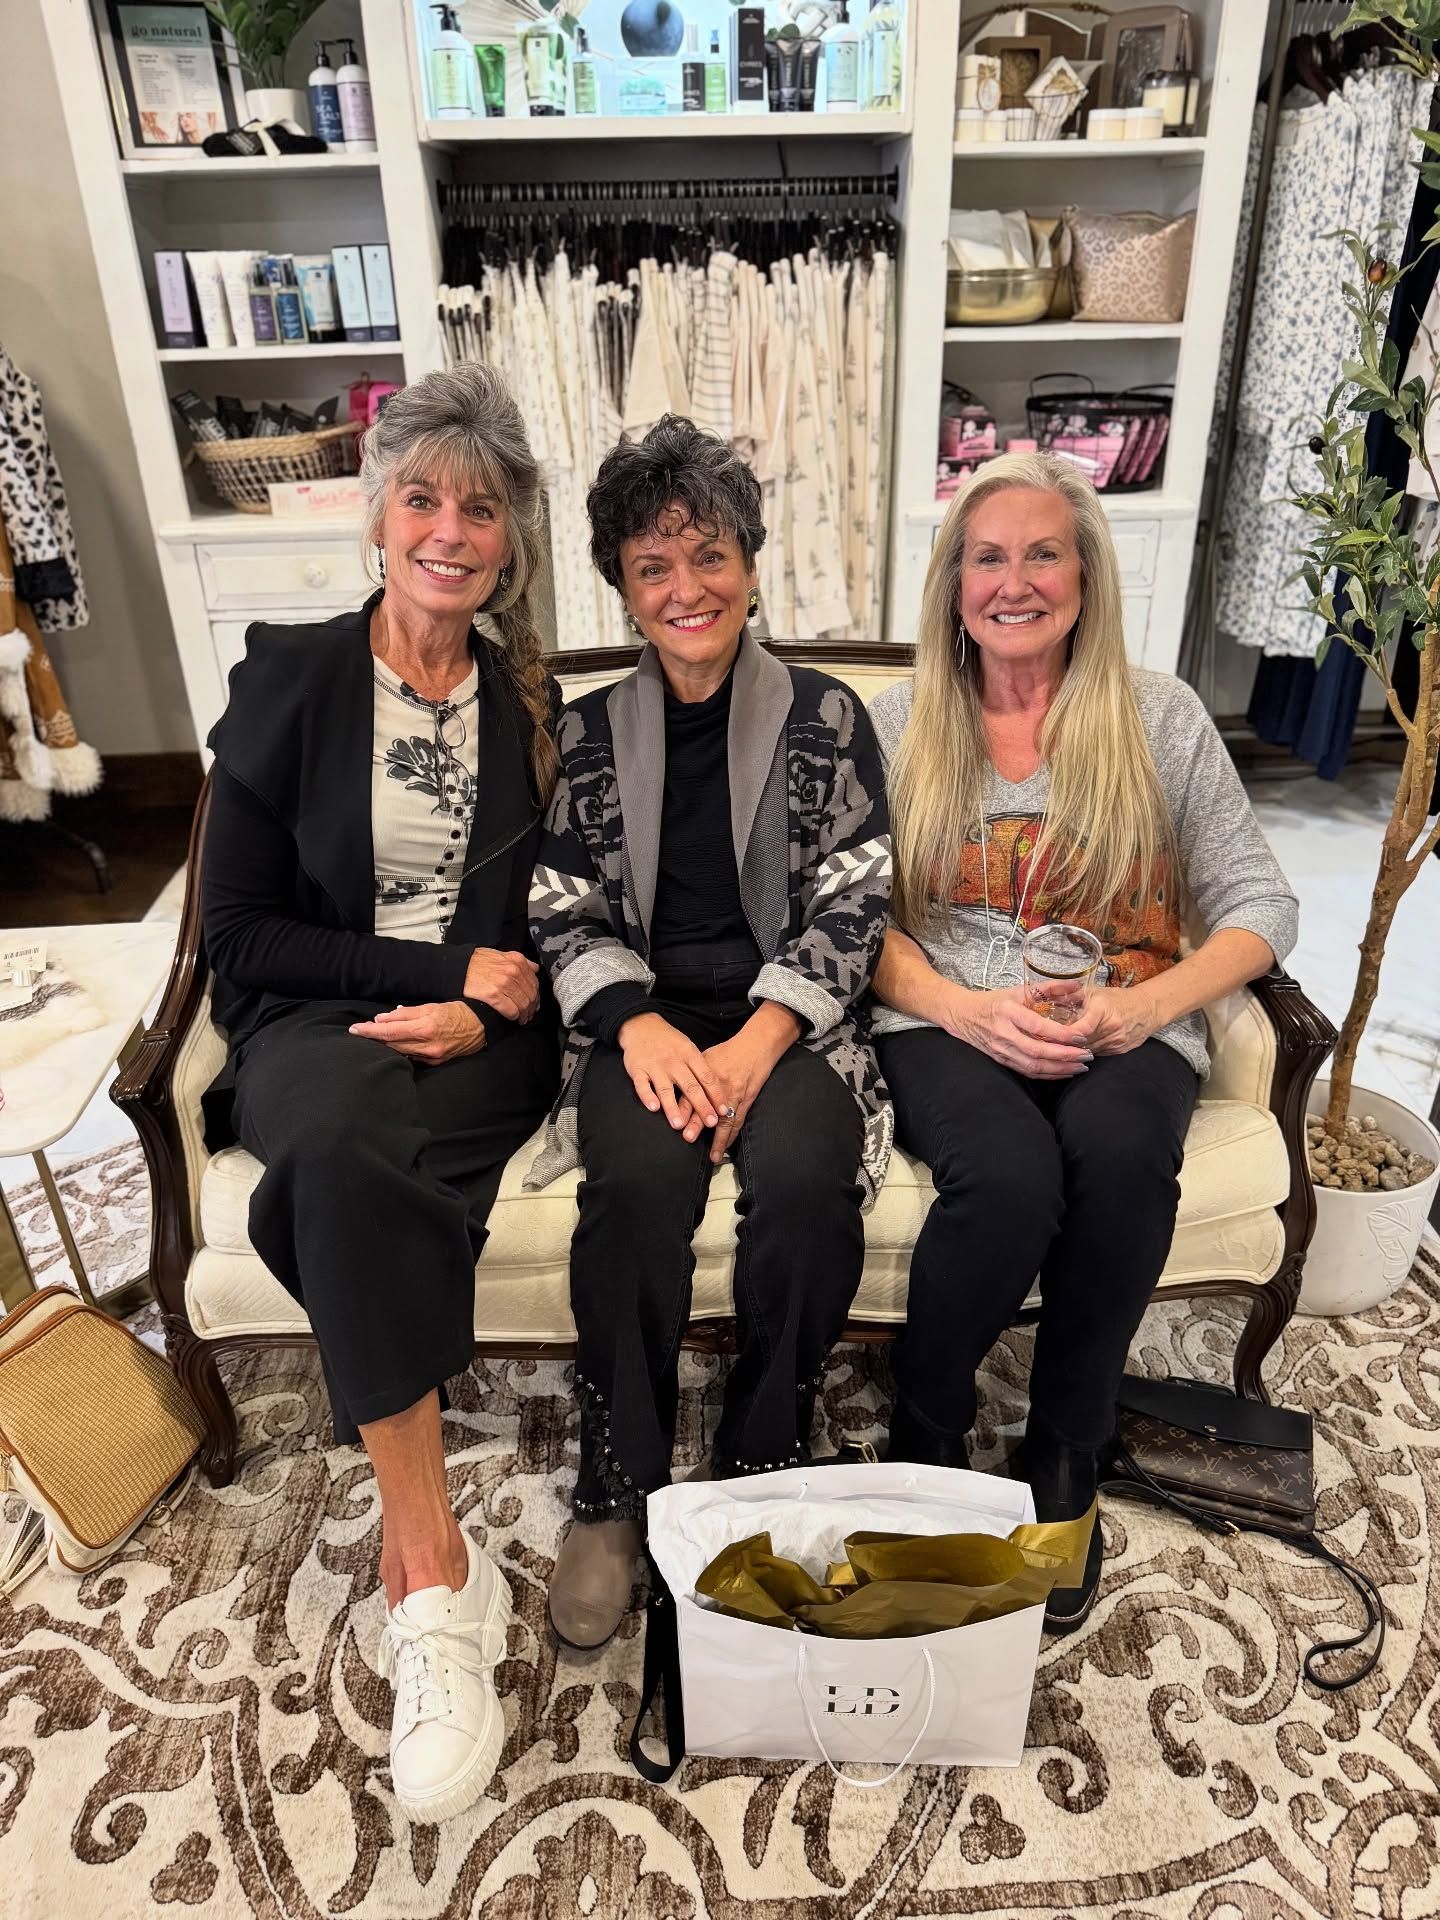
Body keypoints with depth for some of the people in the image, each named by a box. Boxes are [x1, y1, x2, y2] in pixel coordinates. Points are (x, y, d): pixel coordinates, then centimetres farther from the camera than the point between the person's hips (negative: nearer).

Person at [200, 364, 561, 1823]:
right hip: (311, 1029, 0)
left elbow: (549, 934, 10)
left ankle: (413, 1567, -21)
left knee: (346, 1157, -33)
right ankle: (439, 1568, -25)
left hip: (484, 1042, 1)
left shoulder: (534, 707, 10)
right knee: (340, 1137, -36)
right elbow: (240, 939, -1)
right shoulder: (287, 680, 4)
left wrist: (475, 1015, -11)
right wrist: (446, 965, -9)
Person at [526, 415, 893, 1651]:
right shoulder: (590, 733, 10)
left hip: (785, 1013, 0)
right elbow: (565, 915, 4)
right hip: (644, 1015, 1)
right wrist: (642, 1026, -15)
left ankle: (762, 1468, -5)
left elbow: (851, 906, -1)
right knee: (640, 1179, -30)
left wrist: (758, 1043, -16)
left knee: (802, 1172, -30)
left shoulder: (824, 717, 6)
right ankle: (617, 1492, -8)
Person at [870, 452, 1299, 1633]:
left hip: (1124, 1030, 1)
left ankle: (1063, 1463, -7)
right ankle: (924, 1444, -2)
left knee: (1121, 1158, -33)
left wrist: (1144, 1005, -14)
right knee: (1010, 1177, -32)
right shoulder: (901, 723, 9)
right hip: (947, 1020, 0)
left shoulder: (1161, 717, 7)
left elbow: (1259, 904, 5)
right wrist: (968, 1008, -15)